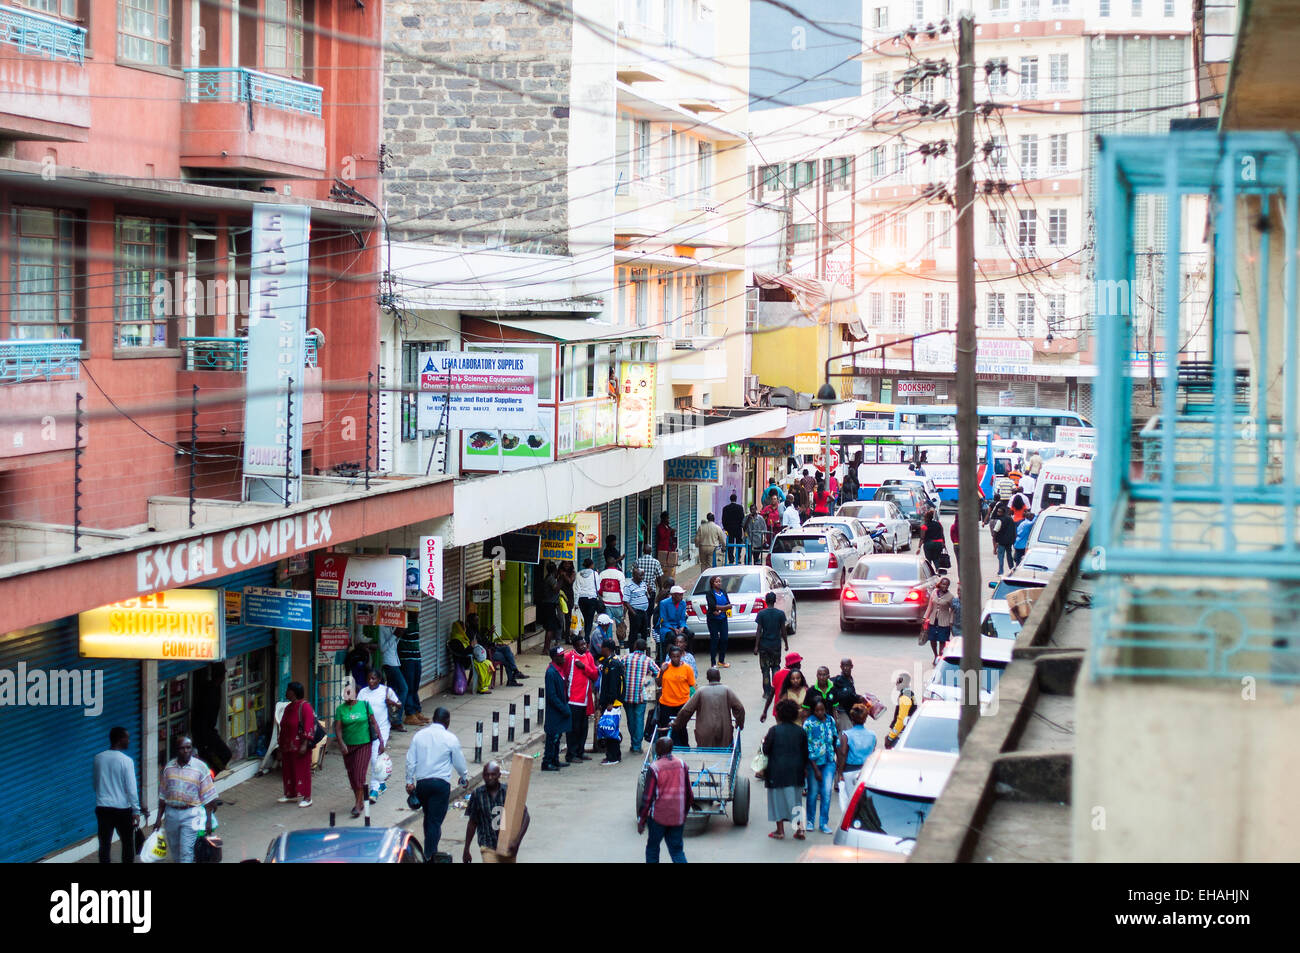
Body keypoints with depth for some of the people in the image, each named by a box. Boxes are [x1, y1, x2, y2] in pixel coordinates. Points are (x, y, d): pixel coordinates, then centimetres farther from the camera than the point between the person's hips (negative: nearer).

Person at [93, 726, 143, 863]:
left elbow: (95, 783, 13)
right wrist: (136, 811, -9)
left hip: (102, 808, 4)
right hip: (122, 808, -4)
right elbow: (131, 788, -13)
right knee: (128, 844, 9)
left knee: (104, 844, 7)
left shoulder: (98, 759, 3)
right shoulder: (126, 760, -13)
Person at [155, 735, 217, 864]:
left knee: (186, 853, -11)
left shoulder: (200, 768, -5)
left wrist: (208, 820, -7)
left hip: (191, 814, -4)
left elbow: (208, 797, -4)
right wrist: (159, 818, 10)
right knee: (174, 852, 13)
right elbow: (162, 795, 12)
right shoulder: (169, 767, 6)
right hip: (171, 813, 4)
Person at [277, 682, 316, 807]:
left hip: (299, 746, -9)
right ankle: (291, 794, 26)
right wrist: (281, 745, 20)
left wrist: (305, 745, -24)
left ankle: (306, 797, 1)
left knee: (302, 771, -4)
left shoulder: (304, 707, -14)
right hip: (287, 746, 9)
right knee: (288, 770, 14)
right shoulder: (288, 708, 13)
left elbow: (309, 727, -19)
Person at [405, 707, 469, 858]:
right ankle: (429, 855, -10)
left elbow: (411, 761, 5)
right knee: (435, 820, -3)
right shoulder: (451, 739, -4)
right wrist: (464, 778, 24)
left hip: (421, 783, 4)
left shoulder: (419, 735, 5)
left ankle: (430, 851, 28)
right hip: (441, 783, -4)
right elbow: (459, 762, 6)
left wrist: (409, 782, 13)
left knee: (428, 816, 19)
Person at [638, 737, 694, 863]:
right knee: (677, 850, 11)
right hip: (678, 817, 4)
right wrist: (685, 812, 22)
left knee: (652, 848, 16)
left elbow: (648, 796, -13)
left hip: (658, 816, -4)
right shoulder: (682, 764, -1)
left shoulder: (654, 768, -14)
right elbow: (688, 792, 8)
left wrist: (641, 820, -5)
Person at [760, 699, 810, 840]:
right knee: (795, 798, 13)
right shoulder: (800, 731, 0)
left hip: (777, 770, -3)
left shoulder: (774, 730, -12)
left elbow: (766, 749, -10)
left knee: (778, 798, 7)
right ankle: (799, 827, 4)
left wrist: (764, 741, 10)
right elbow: (805, 752, 5)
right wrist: (804, 768, 18)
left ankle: (780, 831, 9)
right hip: (796, 772, 4)